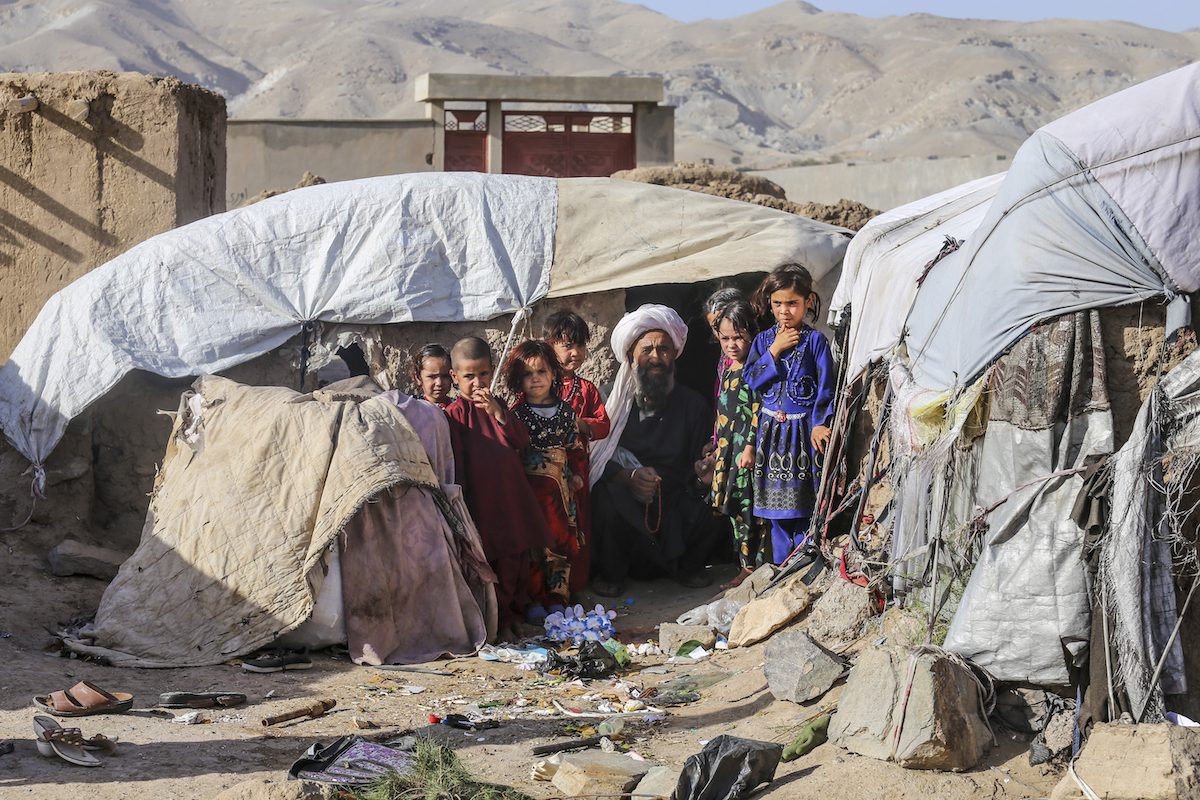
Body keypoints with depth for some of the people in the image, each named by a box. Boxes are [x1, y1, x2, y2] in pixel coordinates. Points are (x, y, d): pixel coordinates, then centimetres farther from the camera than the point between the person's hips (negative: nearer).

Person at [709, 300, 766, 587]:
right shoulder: (728, 371, 15)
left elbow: (758, 412, -17)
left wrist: (750, 447, -21)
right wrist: (717, 449, 23)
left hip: (748, 447, -9)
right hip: (728, 449, 9)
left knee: (750, 509, -7)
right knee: (735, 509, 10)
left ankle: (757, 566, -1)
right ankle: (747, 566, 17)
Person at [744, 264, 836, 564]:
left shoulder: (815, 340, -3)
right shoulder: (764, 340, 8)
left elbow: (826, 385, -5)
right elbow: (752, 379, -3)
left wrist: (820, 423, -14)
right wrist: (775, 351, -10)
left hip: (803, 428, -3)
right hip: (771, 429, 4)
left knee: (803, 503, -3)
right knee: (776, 506, 8)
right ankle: (781, 568, 17)